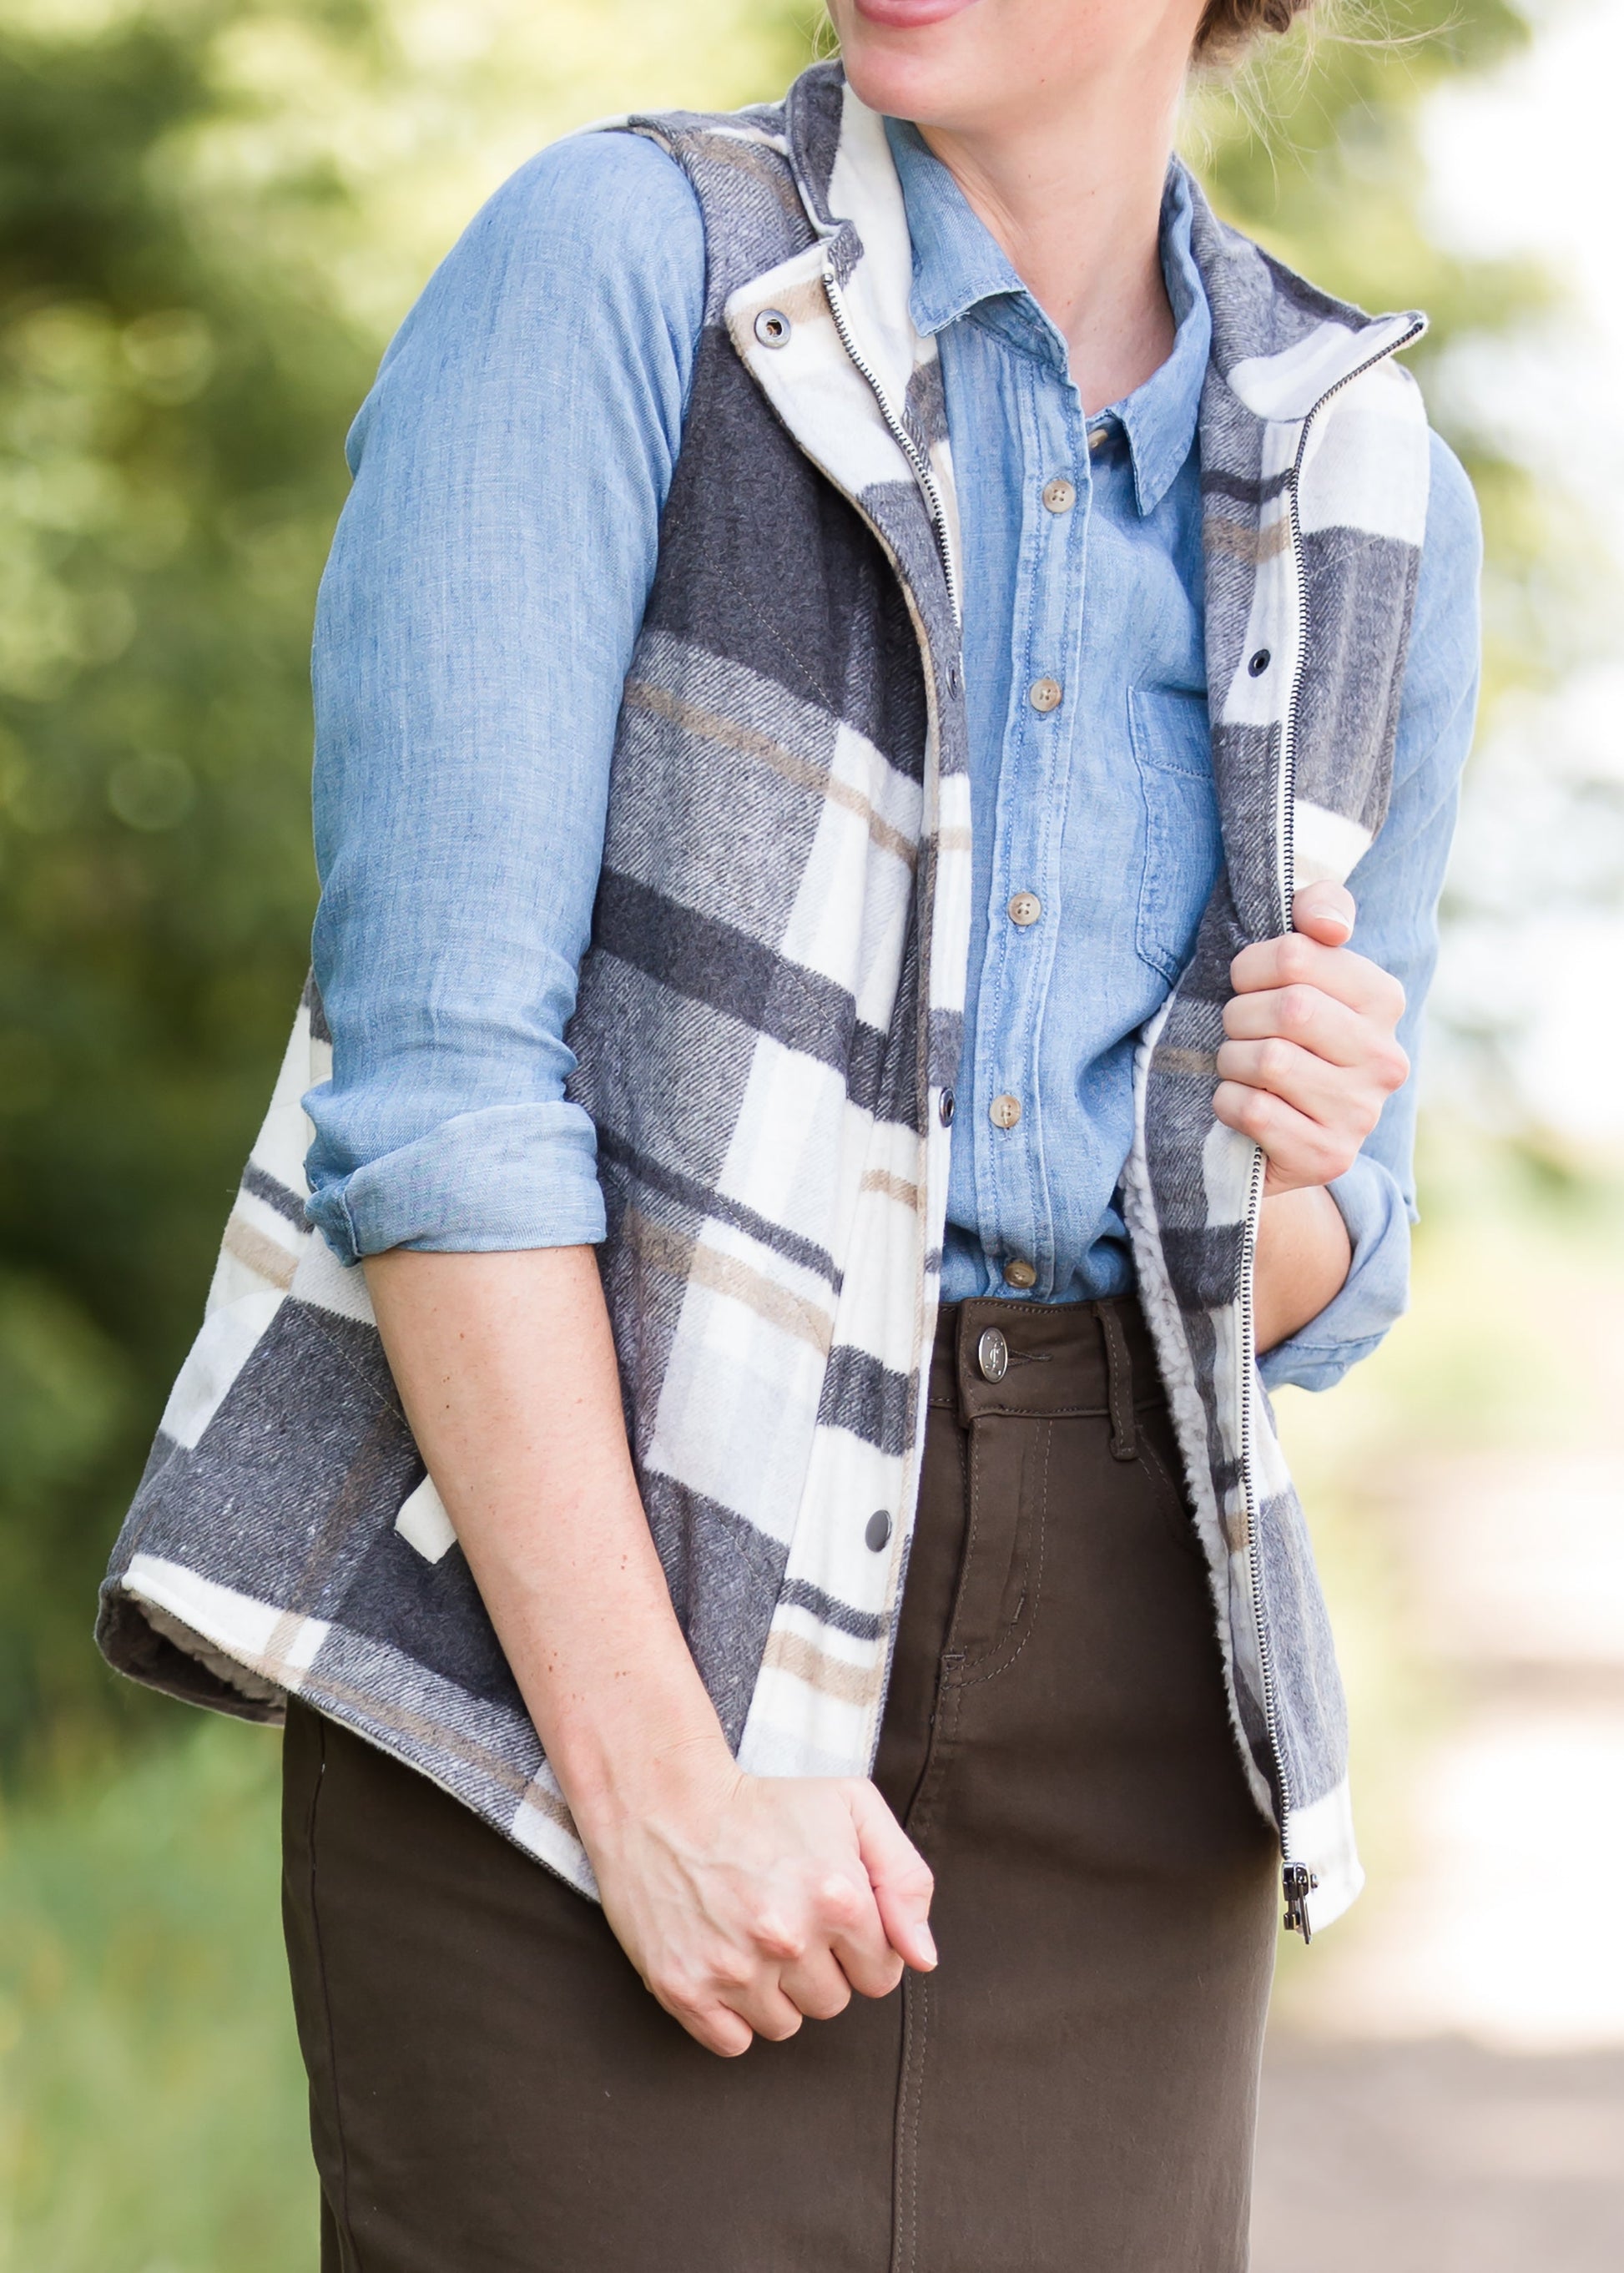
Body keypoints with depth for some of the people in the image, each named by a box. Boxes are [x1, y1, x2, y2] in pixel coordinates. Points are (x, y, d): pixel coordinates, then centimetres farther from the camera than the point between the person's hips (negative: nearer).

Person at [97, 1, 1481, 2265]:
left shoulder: (1370, 505, 7)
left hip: (1103, 1698, 5)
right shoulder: (610, 267, -6)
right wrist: (651, 1777, -19)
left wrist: (1279, 1168, -10)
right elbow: (428, 1066, -13)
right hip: (570, 1612, -4)